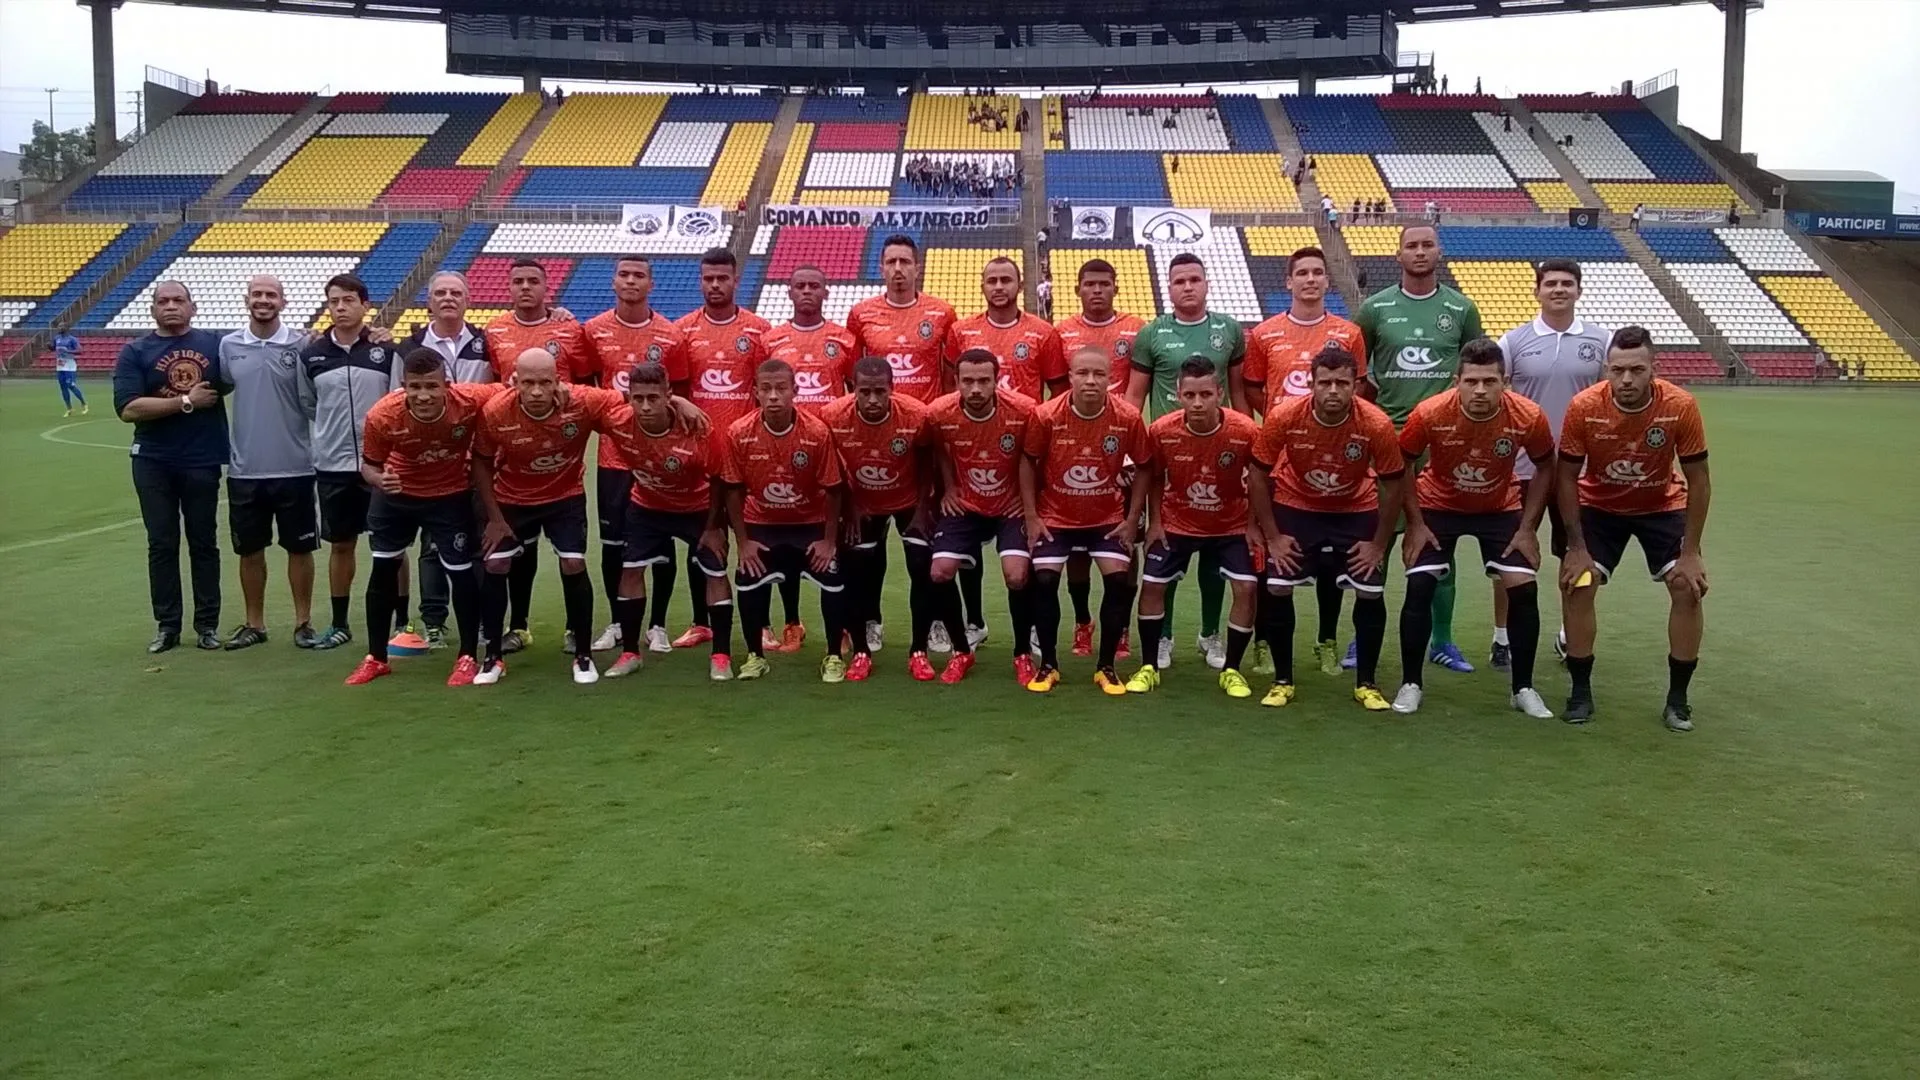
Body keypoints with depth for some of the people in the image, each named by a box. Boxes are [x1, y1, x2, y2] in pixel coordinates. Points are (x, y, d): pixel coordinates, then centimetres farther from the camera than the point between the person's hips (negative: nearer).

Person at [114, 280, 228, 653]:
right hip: (153, 463, 0)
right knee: (162, 545, 7)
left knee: (203, 543, 9)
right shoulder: (135, 352, -2)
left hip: (203, 461, 0)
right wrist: (186, 402, -15)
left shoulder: (215, 343, 2)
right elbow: (128, 408, -12)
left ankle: (207, 624, 17)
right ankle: (167, 626, 15)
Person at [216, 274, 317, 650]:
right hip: (245, 468, 3)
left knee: (299, 548, 6)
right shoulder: (229, 345, 4)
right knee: (249, 549, 12)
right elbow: (218, 391, 17)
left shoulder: (300, 344, -5)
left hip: (293, 467, -3)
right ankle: (254, 624, 24)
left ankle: (303, 622, 19)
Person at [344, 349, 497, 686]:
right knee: (383, 568, 9)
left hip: (452, 495, -1)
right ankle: (375, 658, 25)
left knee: (461, 571, 0)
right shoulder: (382, 415, -30)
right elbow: (369, 464, -14)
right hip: (397, 494, 1)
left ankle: (468, 658, 17)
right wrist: (379, 479, -37)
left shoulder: (472, 401, -34)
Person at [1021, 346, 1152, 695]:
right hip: (1055, 516, 0)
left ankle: (1106, 667, 5)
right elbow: (1027, 462, -4)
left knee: (1120, 580, -13)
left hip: (1109, 517, 1)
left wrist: (1132, 520, -5)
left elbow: (1143, 468, -3)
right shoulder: (1046, 415, -19)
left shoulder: (1128, 417, -17)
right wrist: (1031, 516, -7)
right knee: (1043, 580, -14)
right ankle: (1048, 664, 5)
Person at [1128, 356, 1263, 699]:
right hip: (1176, 523, 1)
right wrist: (1154, 522, -3)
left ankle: (1231, 670, 7)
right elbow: (1151, 477, -2)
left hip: (1232, 526, -1)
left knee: (1246, 588, -11)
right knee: (1151, 585, -2)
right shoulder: (1162, 431, -23)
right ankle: (1149, 667, 15)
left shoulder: (1246, 431, -26)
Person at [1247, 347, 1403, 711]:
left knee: (1371, 592, -7)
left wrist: (1379, 544, -9)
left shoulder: (1377, 424, -27)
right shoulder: (1283, 417, -27)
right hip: (1296, 507, 0)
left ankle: (1366, 684, 12)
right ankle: (1283, 681, 8)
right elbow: (1259, 476, -12)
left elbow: (1392, 484, -11)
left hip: (1356, 512, 0)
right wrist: (1272, 536, -12)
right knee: (1276, 588, -10)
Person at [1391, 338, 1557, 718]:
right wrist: (1415, 524, -11)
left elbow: (1545, 468, -5)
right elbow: (1403, 465, -10)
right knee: (1419, 586, -11)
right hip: (1438, 505, -1)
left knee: (1523, 588, -8)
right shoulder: (1430, 414, -29)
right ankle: (1410, 684, 4)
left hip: (1501, 509, 1)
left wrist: (1528, 528, -8)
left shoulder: (1529, 417, -26)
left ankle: (1523, 688, 9)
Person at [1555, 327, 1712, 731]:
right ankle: (1580, 692, 4)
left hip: (1663, 506, 0)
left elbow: (1698, 481, -16)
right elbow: (1567, 477, -16)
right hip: (1599, 506, 0)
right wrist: (1577, 547, -16)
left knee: (1689, 588, -10)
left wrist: (1690, 552, -16)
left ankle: (1678, 698, 6)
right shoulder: (1583, 407, -28)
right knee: (1576, 586, -12)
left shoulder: (1681, 406, -27)